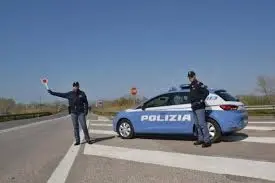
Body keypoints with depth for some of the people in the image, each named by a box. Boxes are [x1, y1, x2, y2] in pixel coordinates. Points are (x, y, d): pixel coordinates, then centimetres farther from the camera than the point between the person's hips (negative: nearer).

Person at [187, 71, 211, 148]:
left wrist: (201, 100, -17)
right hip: (194, 108, 9)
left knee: (202, 124, -12)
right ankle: (200, 139, 19)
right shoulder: (191, 86, 18)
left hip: (199, 107, -9)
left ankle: (207, 141, -10)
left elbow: (206, 92, -19)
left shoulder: (198, 84, -9)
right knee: (197, 124, 11)